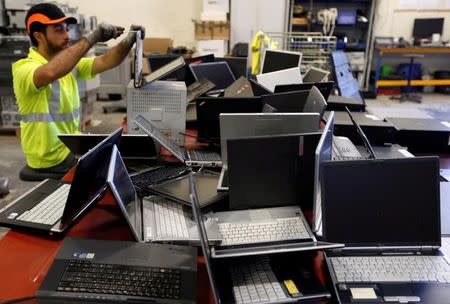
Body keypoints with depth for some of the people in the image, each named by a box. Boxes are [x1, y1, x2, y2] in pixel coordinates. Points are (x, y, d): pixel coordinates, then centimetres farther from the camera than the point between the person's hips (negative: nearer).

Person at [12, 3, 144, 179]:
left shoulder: (70, 64, 5)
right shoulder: (23, 68, -19)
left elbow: (105, 62, -5)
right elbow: (50, 72, -41)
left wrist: (128, 42, -23)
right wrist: (92, 38, -40)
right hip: (51, 159, -7)